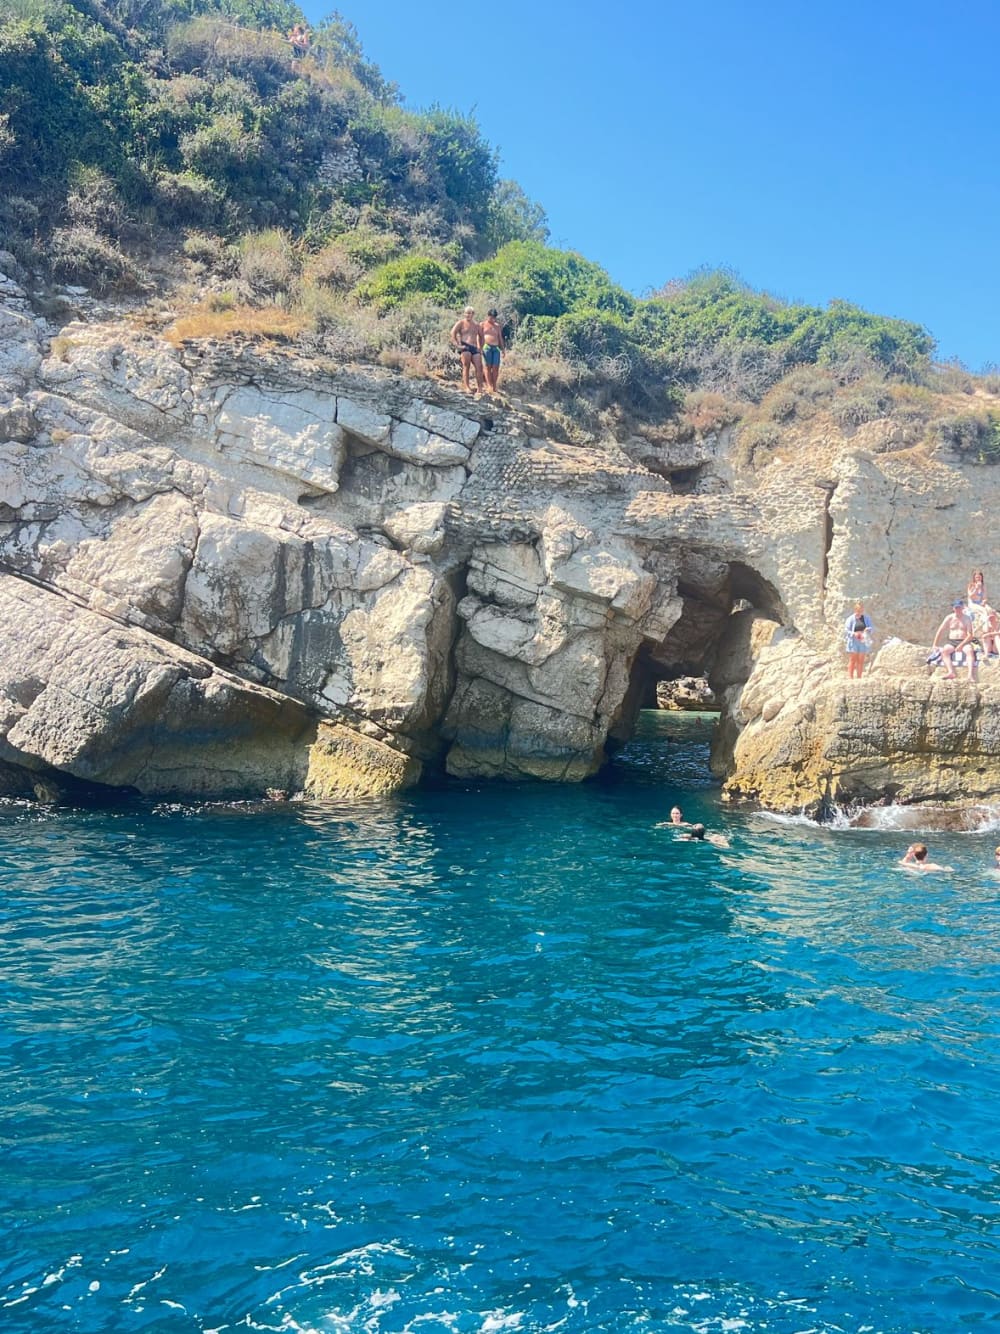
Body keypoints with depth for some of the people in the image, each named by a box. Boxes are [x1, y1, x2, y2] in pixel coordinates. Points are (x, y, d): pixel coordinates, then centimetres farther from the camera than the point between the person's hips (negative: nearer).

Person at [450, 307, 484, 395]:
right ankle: (467, 387, -22)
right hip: (464, 348, -4)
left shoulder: (476, 325, 23)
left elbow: (481, 336, 33)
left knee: (479, 367, -11)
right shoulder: (461, 323, 9)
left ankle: (479, 389, -12)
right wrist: (457, 345, -11)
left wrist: (480, 347, 20)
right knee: (466, 366, -18)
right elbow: (452, 334, -2)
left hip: (475, 349, 4)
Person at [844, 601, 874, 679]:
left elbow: (872, 628, 5)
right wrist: (854, 634, -22)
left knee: (860, 661, 6)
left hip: (862, 642, 3)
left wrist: (868, 630, -18)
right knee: (852, 660, -3)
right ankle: (850, 678, -2)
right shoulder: (851, 619, -3)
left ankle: (859, 678, 11)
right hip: (853, 642, -3)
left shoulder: (867, 618, 7)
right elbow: (846, 630, -5)